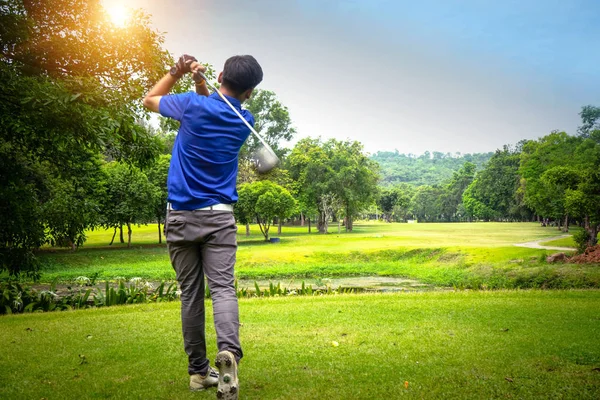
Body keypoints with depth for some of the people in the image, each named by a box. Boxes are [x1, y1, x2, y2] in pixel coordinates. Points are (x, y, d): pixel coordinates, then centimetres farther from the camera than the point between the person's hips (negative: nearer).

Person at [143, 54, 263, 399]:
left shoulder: (193, 106, -4)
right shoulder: (245, 122, 4)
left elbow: (150, 100, 15)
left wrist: (177, 73, 12)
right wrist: (200, 82, 6)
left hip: (180, 216, 0)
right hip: (218, 216, 0)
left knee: (190, 294, 7)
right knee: (223, 287, -7)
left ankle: (199, 371, 13)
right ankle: (229, 351, -32)